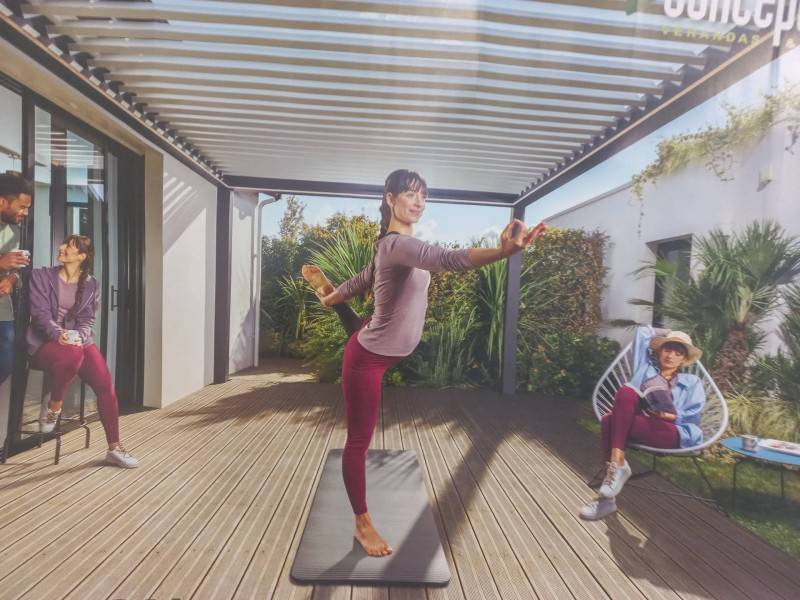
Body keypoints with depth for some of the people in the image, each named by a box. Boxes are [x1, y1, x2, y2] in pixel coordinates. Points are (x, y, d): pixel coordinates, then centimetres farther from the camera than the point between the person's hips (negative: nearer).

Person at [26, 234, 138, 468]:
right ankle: (54, 406, -9)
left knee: (106, 383, -18)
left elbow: (87, 319, 4)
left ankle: (114, 448, -9)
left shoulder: (91, 285, 10)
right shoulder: (41, 276, 3)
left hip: (78, 340, 3)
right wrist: (58, 334, -25)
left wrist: (79, 336, -19)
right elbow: (40, 312, -7)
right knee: (73, 355, -40)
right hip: (46, 341, -3)